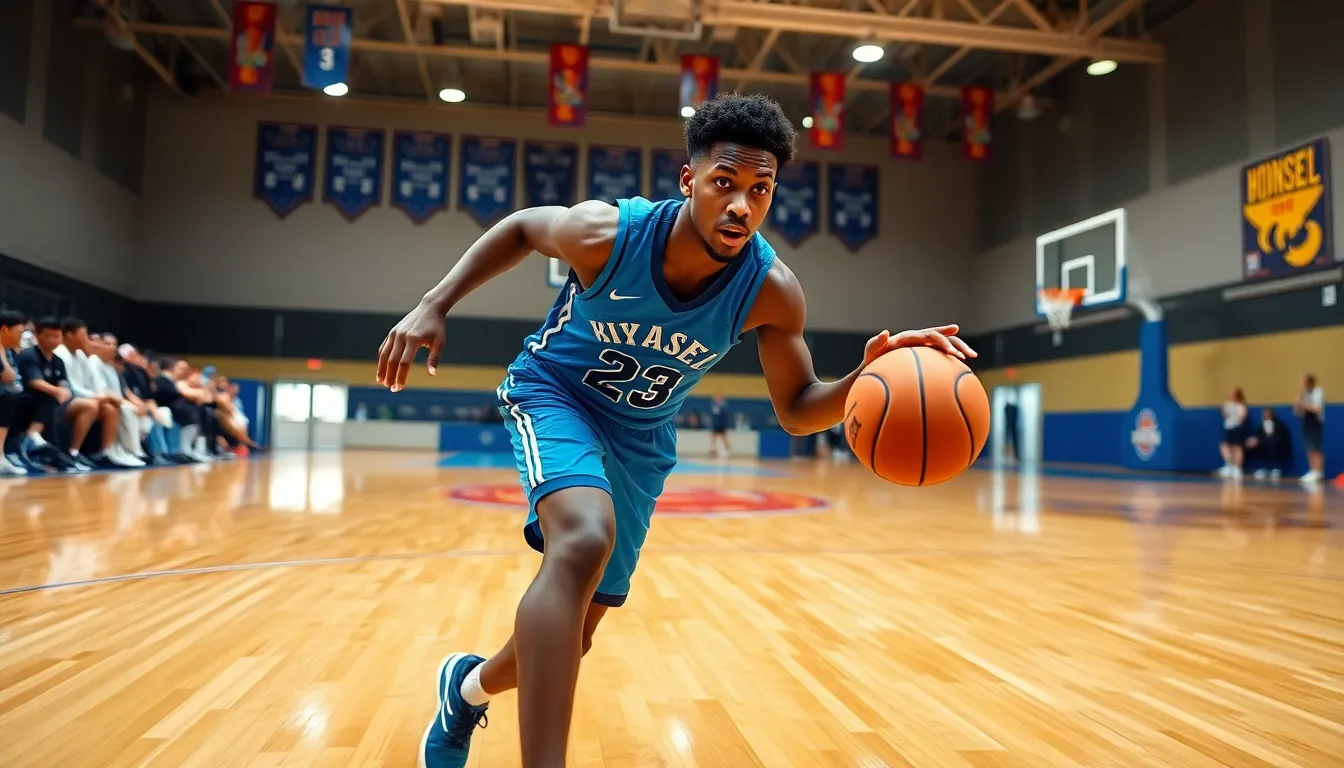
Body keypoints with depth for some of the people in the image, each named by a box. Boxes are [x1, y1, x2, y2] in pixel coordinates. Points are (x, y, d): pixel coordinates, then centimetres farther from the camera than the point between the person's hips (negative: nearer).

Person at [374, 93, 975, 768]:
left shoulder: (772, 291, -22)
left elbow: (797, 409, -12)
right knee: (584, 540, -36)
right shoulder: (606, 232, -26)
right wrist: (433, 306, -13)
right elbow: (520, 228, -5)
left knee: (576, 628, 10)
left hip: (640, 436, 3)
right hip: (554, 391, -3)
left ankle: (471, 685, 43)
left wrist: (863, 380, -33)